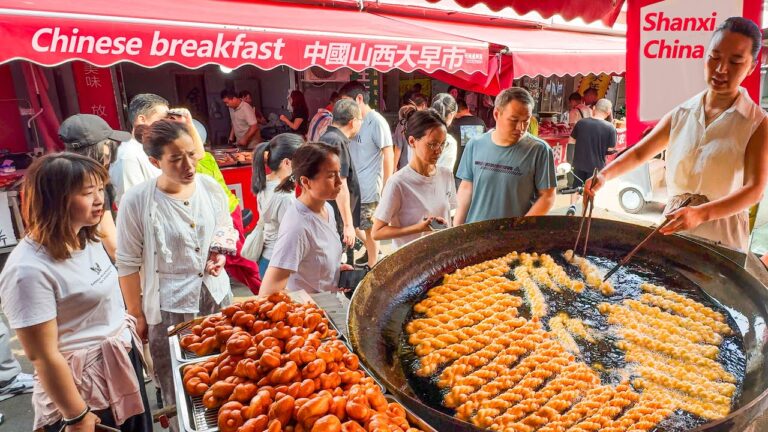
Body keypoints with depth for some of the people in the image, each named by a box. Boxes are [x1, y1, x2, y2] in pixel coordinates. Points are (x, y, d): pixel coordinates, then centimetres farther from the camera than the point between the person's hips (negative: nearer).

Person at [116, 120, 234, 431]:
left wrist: (221, 255, -6)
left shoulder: (211, 187, -4)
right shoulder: (138, 201, -16)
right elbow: (128, 264, -8)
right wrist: (137, 315, -2)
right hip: (170, 305, -4)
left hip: (215, 295, 4)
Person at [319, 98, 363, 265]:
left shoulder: (328, 137, 13)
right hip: (336, 220, -10)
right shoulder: (337, 142, -19)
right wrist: (348, 224, -22)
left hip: (329, 215, 10)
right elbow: (340, 187, -24)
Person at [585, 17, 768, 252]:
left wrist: (701, 214, -35)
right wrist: (605, 175, -14)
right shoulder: (681, 114, 2)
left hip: (721, 236, -3)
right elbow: (639, 153, 7)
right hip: (674, 226, 3)